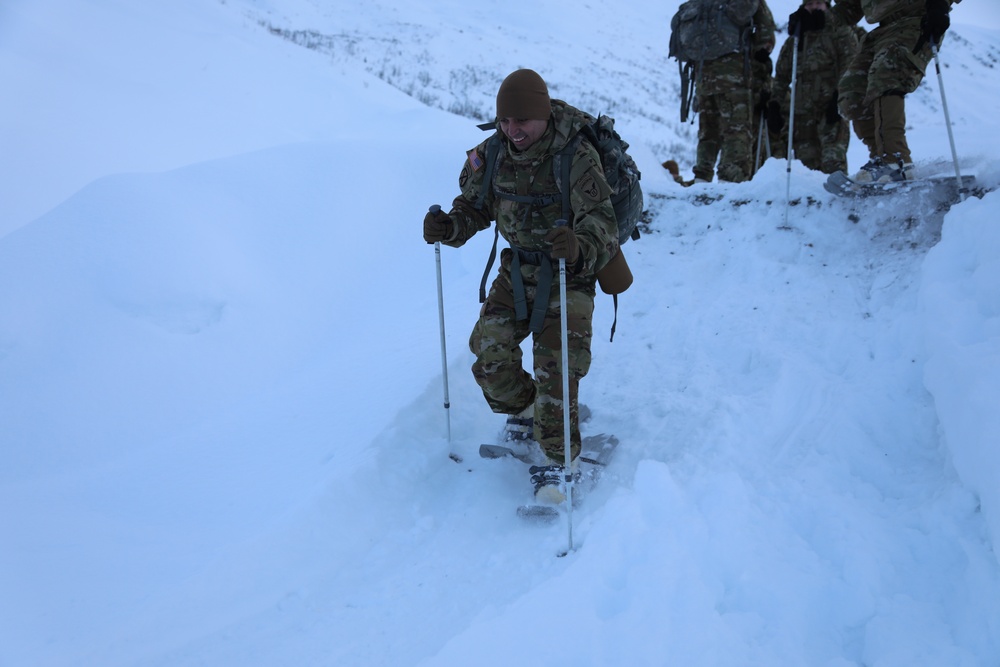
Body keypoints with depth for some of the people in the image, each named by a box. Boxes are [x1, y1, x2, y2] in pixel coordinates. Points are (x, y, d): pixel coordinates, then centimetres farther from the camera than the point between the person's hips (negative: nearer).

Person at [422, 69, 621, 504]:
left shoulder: (577, 158, -23)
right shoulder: (494, 154, -7)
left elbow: (602, 230, -30)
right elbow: (475, 207, 5)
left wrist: (579, 249, -54)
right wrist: (448, 227, -18)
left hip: (570, 273, -5)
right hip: (518, 268, 5)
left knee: (555, 365, -13)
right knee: (489, 349, -5)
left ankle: (555, 460, 2)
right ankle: (522, 410, 25)